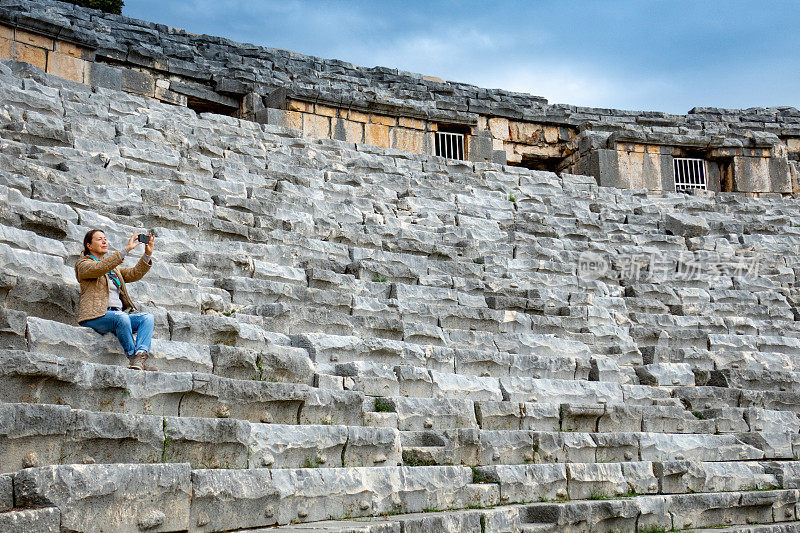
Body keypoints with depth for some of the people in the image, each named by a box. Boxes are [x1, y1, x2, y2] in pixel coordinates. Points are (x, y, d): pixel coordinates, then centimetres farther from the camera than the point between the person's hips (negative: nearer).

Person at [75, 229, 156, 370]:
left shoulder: (114, 268, 29)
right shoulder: (83, 264, 7)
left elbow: (134, 274, 15)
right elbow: (100, 267, -16)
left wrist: (147, 255, -1)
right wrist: (127, 249, -21)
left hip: (120, 314, 7)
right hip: (95, 315, -7)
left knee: (148, 317, -18)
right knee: (121, 317, -36)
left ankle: (141, 357, -37)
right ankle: (133, 356, -28)